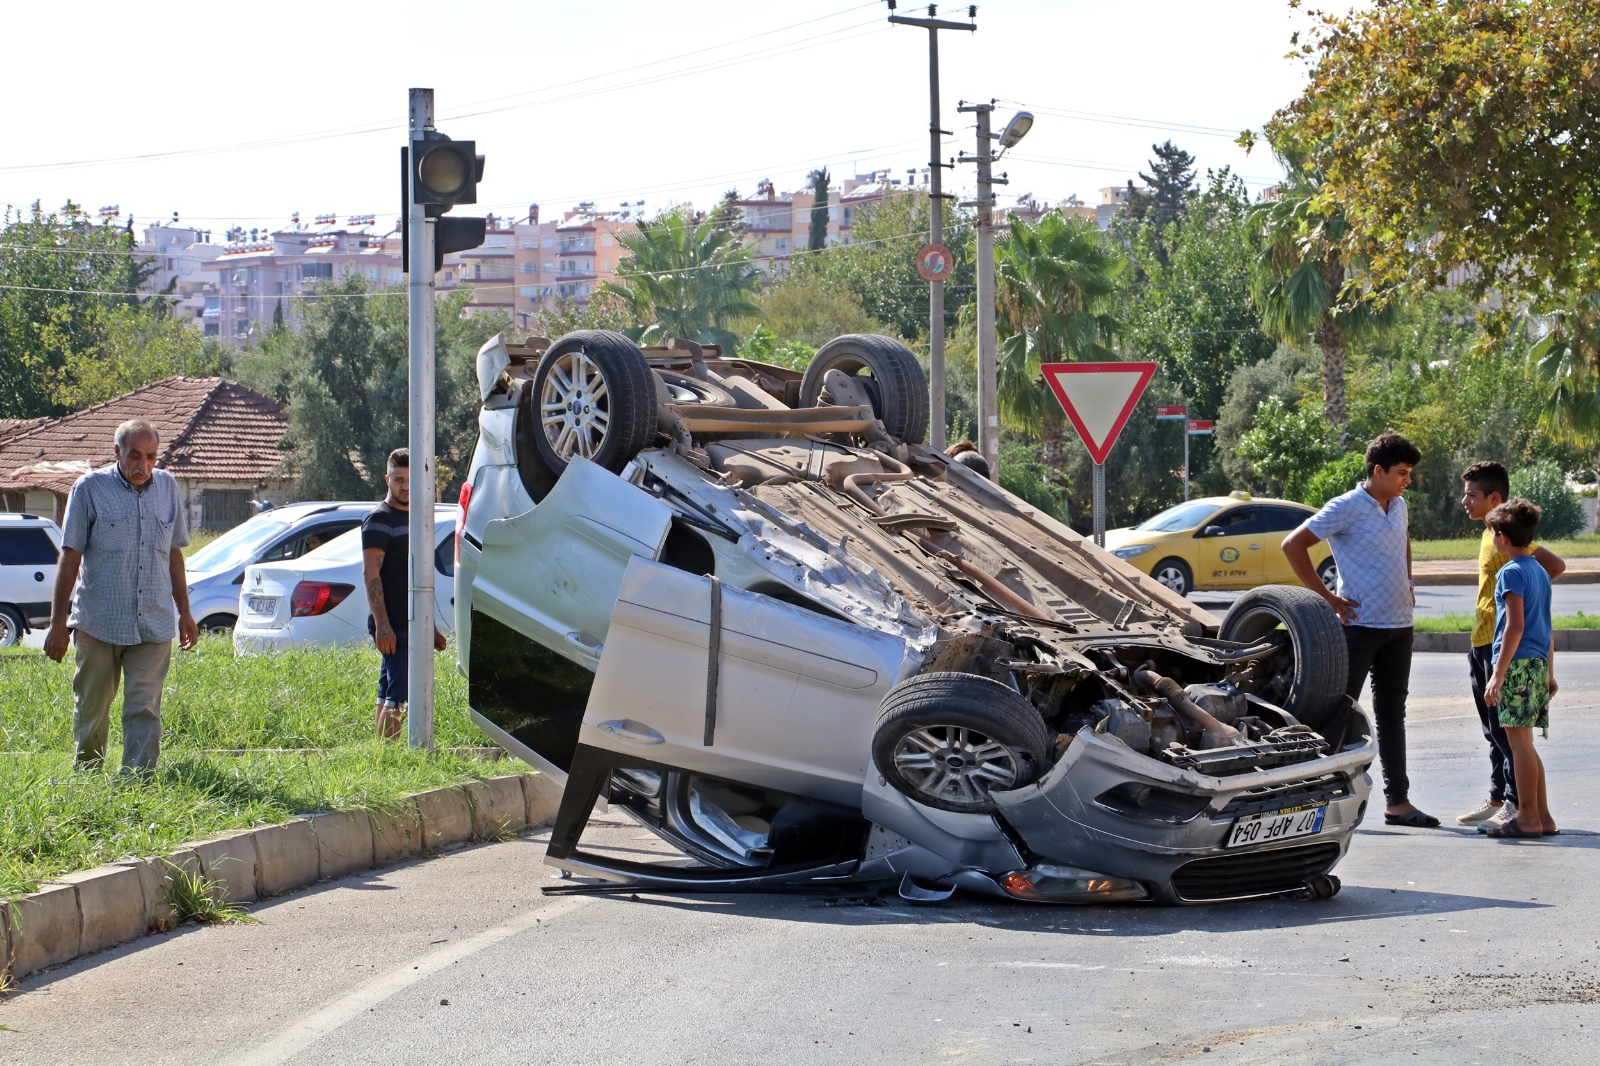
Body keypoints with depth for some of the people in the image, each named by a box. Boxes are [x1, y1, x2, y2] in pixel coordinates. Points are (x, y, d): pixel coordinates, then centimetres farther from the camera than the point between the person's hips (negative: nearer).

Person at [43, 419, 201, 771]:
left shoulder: (167, 487, 9)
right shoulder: (91, 488, -2)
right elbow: (70, 558, -2)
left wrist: (184, 612, 19)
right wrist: (58, 622, -5)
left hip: (154, 624, 2)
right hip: (98, 622, -2)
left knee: (145, 710, -4)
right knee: (91, 710, 7)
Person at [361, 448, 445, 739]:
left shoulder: (413, 518, 20)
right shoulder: (380, 520, -8)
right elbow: (370, 574, -16)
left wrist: (431, 627, 25)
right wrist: (382, 625, -23)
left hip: (412, 626, 9)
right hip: (393, 627, -9)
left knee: (387, 695, 9)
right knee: (397, 696, -14)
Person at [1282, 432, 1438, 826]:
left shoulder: (1398, 506, 10)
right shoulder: (1347, 508, -12)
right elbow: (1293, 546, -13)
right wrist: (1326, 597, -13)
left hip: (1399, 627, 7)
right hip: (1359, 626, -7)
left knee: (1392, 715, 10)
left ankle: (1397, 801, 14)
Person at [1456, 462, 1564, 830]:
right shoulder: (1490, 534, 14)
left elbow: (1554, 565, -24)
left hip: (1501, 643, -10)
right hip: (1483, 643, 10)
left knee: (1505, 728, -7)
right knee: (1493, 729, 14)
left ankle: (1517, 804, -4)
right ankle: (1497, 800, 20)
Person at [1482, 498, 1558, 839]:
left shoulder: (1511, 573, -10)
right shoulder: (1540, 572, 16)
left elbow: (1515, 626, -17)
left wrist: (1498, 674, -18)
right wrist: (1549, 674, 25)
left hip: (1518, 662, -9)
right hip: (1539, 664, 9)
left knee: (1519, 741, -6)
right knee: (1525, 744, 13)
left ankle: (1528, 818, -5)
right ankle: (1542, 817, 14)